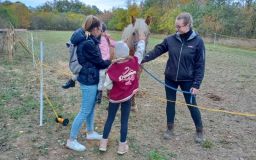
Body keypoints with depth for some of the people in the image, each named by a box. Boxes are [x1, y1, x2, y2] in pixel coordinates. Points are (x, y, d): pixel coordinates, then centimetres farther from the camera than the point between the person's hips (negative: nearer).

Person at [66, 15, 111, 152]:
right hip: (89, 80, -10)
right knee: (85, 111, 0)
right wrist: (112, 61, 0)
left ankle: (90, 133, 38)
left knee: (91, 108, 21)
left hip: (89, 78, 10)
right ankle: (71, 140, 13)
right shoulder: (87, 44, -25)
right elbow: (100, 63, -17)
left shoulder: (86, 39, 6)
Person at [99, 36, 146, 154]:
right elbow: (140, 52, 3)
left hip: (115, 98, -1)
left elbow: (108, 86, -15)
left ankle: (103, 143, 26)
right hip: (127, 97, 1)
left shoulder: (112, 69, -22)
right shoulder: (134, 62, -16)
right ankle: (122, 146, 22)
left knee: (110, 119, 16)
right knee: (124, 121, 11)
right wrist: (142, 40, 19)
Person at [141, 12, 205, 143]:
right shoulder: (170, 39, -5)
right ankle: (170, 129, 32)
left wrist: (196, 84, -13)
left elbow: (200, 65, -10)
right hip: (170, 78, 3)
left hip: (187, 80, -3)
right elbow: (157, 51, -2)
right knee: (170, 103, 13)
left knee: (191, 105, 9)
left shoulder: (197, 41, -12)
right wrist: (142, 59, -15)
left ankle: (199, 131, 30)